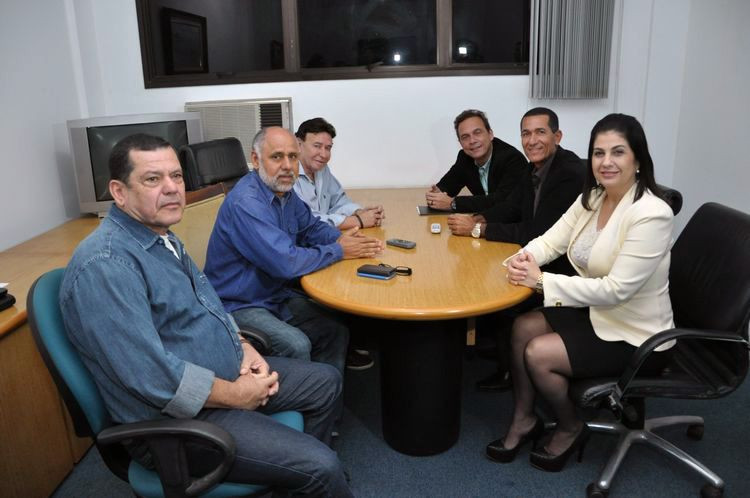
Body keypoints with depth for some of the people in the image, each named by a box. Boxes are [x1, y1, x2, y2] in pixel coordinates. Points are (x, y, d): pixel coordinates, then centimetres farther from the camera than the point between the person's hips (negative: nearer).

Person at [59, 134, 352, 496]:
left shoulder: (163, 239, 7)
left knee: (326, 381, 17)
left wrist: (244, 347, 1)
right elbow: (153, 377, -30)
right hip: (174, 420, -10)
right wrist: (236, 395, -18)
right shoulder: (105, 265, -25)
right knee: (321, 468, -18)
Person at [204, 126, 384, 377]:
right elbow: (286, 263, -30)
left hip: (276, 295, 9)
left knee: (335, 329, 0)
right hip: (239, 306, -8)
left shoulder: (284, 191, 3)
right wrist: (339, 251, -17)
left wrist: (341, 238, -5)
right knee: (296, 345, -27)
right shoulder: (246, 202, -25)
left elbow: (311, 226, 17)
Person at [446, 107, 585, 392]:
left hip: (565, 268, -8)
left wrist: (477, 229, -25)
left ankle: (510, 370, 11)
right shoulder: (536, 166, 2)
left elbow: (537, 234, -29)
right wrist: (479, 219, -10)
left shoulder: (571, 174, -25)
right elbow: (512, 207, 10)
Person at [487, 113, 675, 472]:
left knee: (538, 353, -17)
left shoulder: (651, 214, -27)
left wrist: (542, 280, -28)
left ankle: (570, 429, 12)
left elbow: (616, 290, -30)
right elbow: (551, 240, -2)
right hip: (597, 313, 8)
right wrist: (524, 258, -26)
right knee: (523, 327, -7)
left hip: (635, 337, -8)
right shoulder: (592, 198, -1)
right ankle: (523, 419, 11)